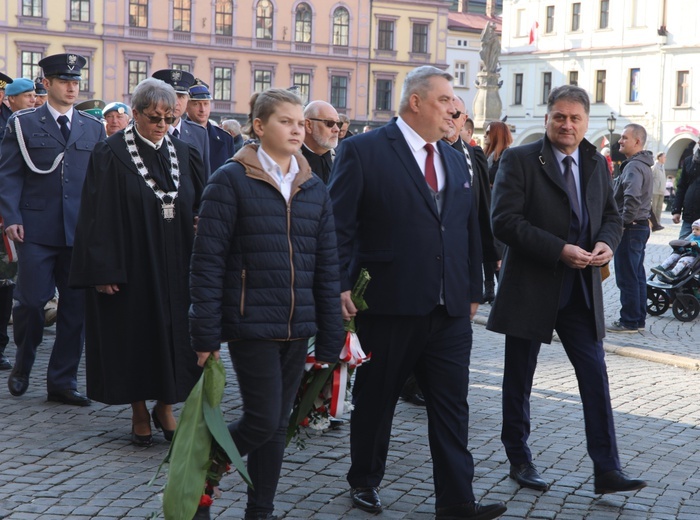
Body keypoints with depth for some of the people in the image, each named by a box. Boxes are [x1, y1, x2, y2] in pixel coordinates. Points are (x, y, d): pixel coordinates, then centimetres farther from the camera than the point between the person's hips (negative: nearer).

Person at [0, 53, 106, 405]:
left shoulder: (94, 128, 13)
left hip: (81, 231, 3)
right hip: (36, 230, -3)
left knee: (76, 306, 3)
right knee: (32, 300, -3)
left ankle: (63, 381, 14)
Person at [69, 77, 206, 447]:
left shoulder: (184, 155, 7)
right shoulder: (111, 155, -6)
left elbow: (197, 212, 10)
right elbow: (99, 215, -9)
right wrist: (103, 270, -14)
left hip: (175, 269, 4)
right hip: (131, 266, -4)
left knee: (173, 333, 6)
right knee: (134, 336, 5)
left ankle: (165, 406, 21)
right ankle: (140, 412, 18)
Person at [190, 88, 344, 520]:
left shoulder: (314, 189, 9)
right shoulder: (232, 180, -6)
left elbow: (327, 265, 10)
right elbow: (208, 260, -8)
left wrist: (331, 337, 6)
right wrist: (206, 333, -11)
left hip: (297, 327, 5)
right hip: (251, 324, -5)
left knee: (279, 425, 10)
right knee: (264, 421, -6)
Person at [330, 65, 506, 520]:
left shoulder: (456, 160, 15)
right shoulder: (363, 151, -6)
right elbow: (340, 225, -9)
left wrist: (473, 290, 15)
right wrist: (342, 286, -14)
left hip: (451, 311, 5)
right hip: (389, 306, -5)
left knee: (452, 405, 3)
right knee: (375, 399, 11)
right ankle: (365, 481, 29)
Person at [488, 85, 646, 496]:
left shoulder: (597, 164, 9)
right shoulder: (519, 160, -8)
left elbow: (612, 216, 17)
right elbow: (504, 220, -17)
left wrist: (607, 243, -7)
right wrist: (559, 250, -23)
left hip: (582, 290, 4)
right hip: (531, 287, -4)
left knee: (596, 376, 0)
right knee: (519, 378, 9)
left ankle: (607, 470, 5)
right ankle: (520, 460, 25)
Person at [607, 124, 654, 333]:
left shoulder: (633, 167, -18)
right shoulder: (643, 165, 16)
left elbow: (632, 198, -32)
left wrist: (623, 222, -21)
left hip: (630, 229, -10)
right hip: (641, 226, 10)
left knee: (627, 278, -3)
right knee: (637, 275, 14)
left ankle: (629, 321, 2)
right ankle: (639, 319, 21)